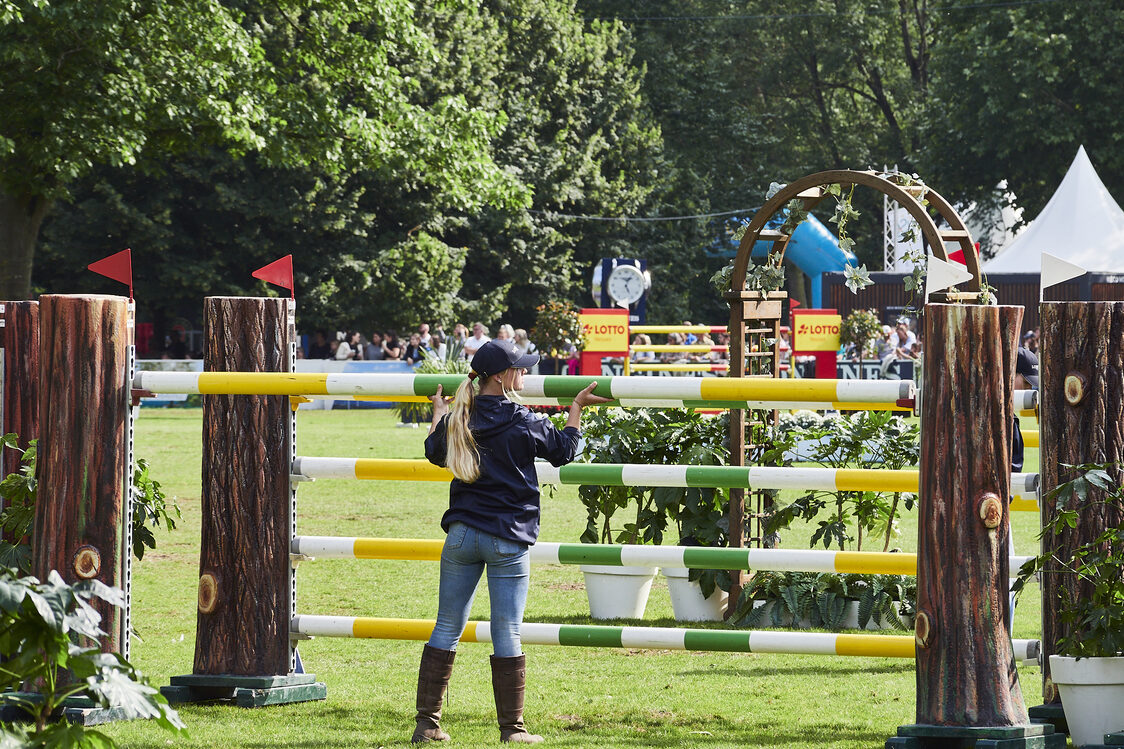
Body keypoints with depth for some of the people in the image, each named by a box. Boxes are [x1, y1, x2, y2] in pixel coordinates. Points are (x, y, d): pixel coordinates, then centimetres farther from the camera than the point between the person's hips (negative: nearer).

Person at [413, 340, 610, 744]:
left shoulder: (457, 419, 2)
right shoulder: (523, 423, -9)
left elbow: (434, 452, 23)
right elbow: (563, 451, 7)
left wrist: (438, 412, 40)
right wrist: (577, 407, 19)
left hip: (461, 535, 4)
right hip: (507, 539, -4)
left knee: (446, 630, 9)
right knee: (506, 634, 1)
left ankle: (427, 722, 10)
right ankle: (512, 728, 4)